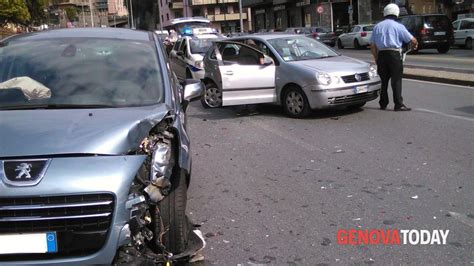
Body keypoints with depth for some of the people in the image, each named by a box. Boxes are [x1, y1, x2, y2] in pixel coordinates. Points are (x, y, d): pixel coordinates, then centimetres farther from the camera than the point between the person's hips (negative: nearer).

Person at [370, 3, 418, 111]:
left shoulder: (377, 26, 12)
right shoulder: (398, 26, 0)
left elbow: (372, 45, 11)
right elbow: (412, 40, -1)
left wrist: (376, 58, 17)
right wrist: (415, 44, 21)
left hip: (381, 54, 4)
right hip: (394, 54, -4)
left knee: (383, 80, 12)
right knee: (396, 80, -3)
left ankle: (383, 104, 15)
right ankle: (398, 105, -6)